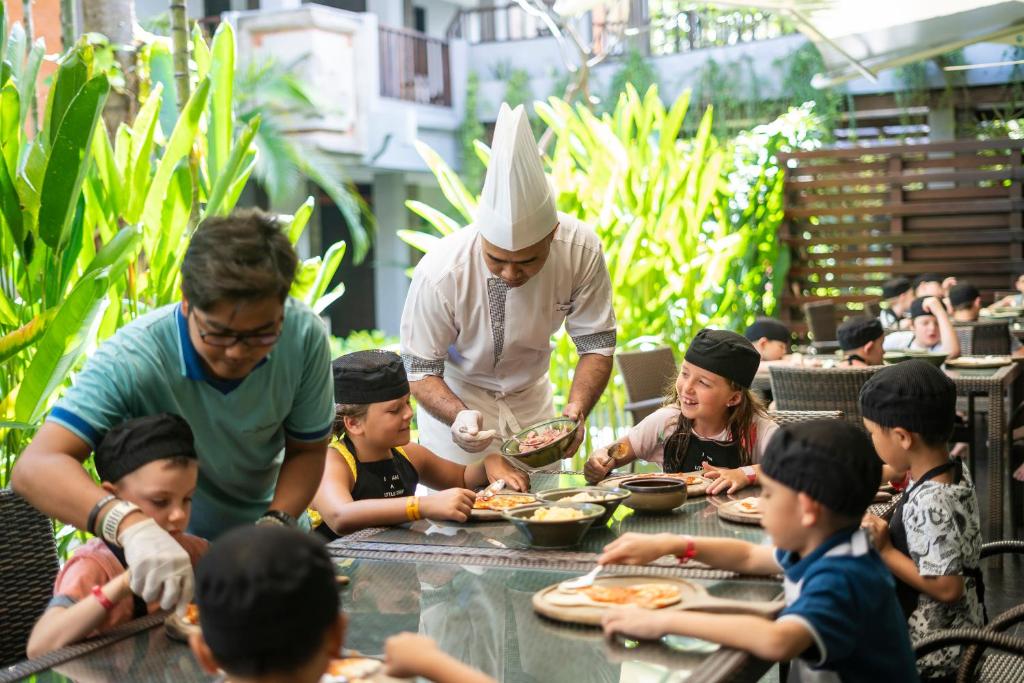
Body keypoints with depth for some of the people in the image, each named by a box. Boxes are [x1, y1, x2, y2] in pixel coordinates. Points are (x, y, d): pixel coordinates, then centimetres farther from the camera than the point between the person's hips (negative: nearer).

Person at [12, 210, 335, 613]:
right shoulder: (132, 358, -31)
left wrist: (276, 523, -25)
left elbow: (307, 450, -7)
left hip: (260, 526, 3)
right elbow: (35, 467, -40)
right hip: (158, 549, -2)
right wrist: (131, 524, -56)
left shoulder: (305, 337, -21)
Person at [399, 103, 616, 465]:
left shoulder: (581, 250, -26)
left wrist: (577, 409, -32)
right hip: (455, 398, -3)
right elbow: (421, 369, -22)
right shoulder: (439, 274, -34)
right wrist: (458, 416, -41)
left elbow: (596, 344, -15)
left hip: (531, 396, 3)